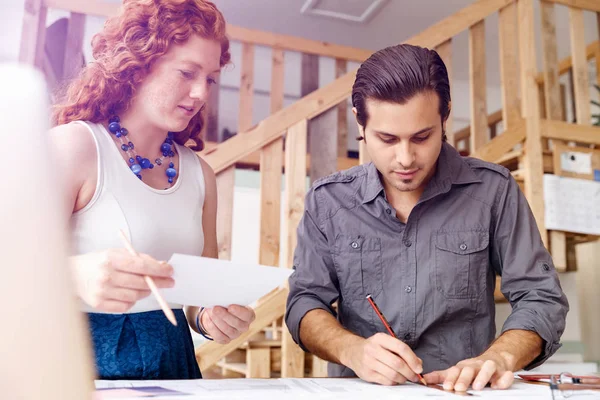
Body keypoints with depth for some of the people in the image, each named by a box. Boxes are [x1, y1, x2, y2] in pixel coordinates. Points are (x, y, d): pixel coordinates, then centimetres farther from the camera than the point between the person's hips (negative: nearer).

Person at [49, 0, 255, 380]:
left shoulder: (200, 174, 8)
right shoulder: (74, 146, -6)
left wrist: (212, 317, -7)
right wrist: (76, 275, -32)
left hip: (171, 361, 5)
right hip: (82, 360, -5)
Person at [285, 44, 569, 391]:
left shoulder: (493, 190, -3)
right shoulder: (328, 200, 0)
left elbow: (541, 298, 0)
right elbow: (306, 301, 0)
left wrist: (499, 356, -20)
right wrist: (352, 349, -20)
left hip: (465, 391, -2)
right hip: (359, 392, 3)